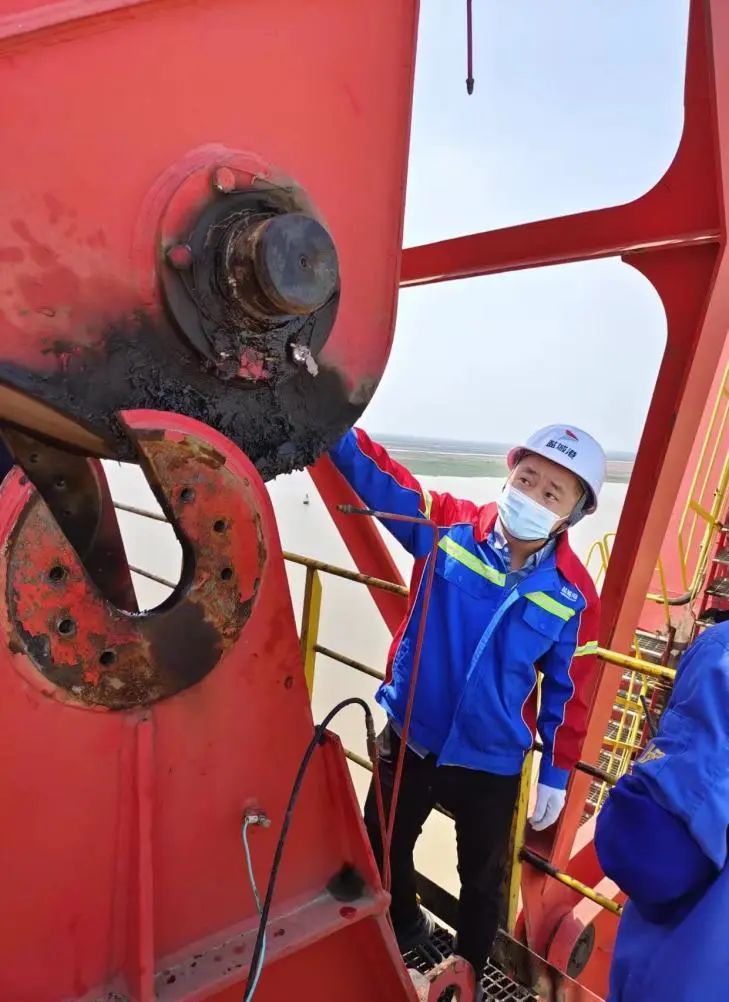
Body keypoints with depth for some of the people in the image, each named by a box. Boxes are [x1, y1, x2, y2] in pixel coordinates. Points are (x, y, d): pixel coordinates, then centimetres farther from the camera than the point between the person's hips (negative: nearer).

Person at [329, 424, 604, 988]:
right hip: (409, 739, 1)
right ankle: (404, 928, 58)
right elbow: (379, 477, -20)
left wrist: (556, 775, 1)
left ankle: (469, 968, 56)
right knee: (382, 847, 25)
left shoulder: (574, 593, -14)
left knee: (482, 877, 24)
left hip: (491, 764, 0)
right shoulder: (448, 525, -16)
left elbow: (569, 690, -5)